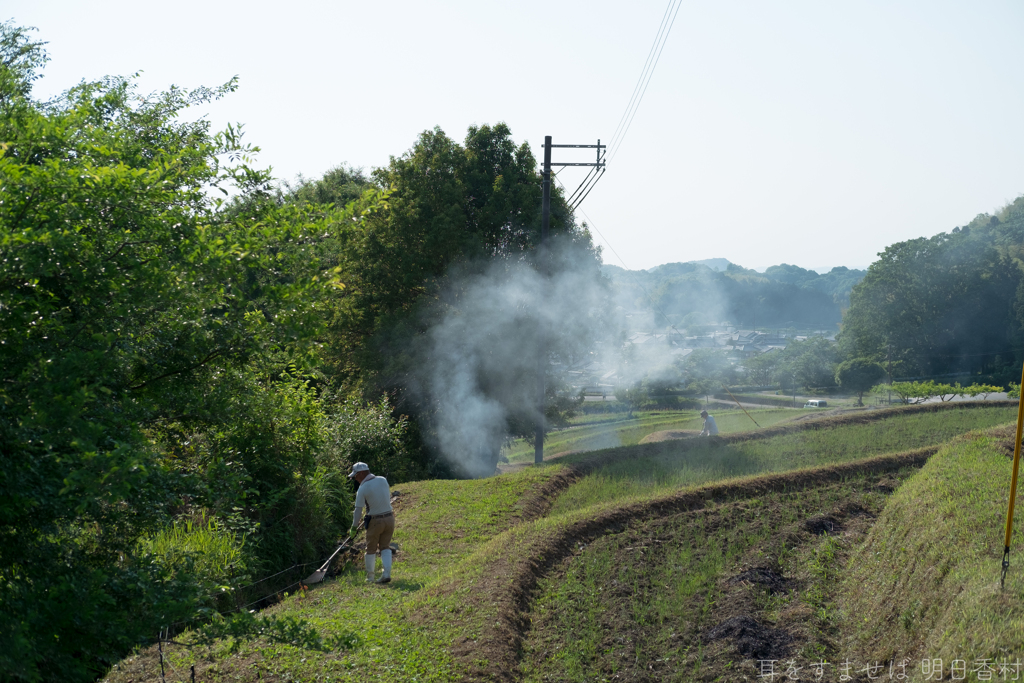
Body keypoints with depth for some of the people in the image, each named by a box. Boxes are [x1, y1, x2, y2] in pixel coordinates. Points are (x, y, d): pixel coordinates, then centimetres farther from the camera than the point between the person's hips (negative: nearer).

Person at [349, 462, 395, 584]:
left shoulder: (363, 489, -13)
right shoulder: (383, 480, 0)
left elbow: (358, 510, -11)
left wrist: (354, 527, -1)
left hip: (375, 521, -4)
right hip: (389, 518, 4)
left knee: (371, 549, 13)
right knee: (385, 547, 15)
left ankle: (370, 577, 20)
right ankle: (387, 574, 1)